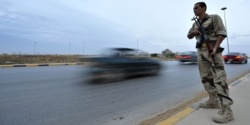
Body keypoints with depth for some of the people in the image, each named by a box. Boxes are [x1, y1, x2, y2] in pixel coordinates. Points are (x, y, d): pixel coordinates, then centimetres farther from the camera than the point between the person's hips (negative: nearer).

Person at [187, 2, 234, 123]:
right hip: (201, 51, 7)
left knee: (219, 78, -14)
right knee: (205, 77, 7)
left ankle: (226, 110, -14)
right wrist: (194, 32, -2)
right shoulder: (195, 23, 20)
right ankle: (213, 101, 19)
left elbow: (222, 33, -8)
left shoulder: (214, 17, 2)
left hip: (212, 50, -7)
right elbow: (189, 36, 22)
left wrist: (215, 48, -22)